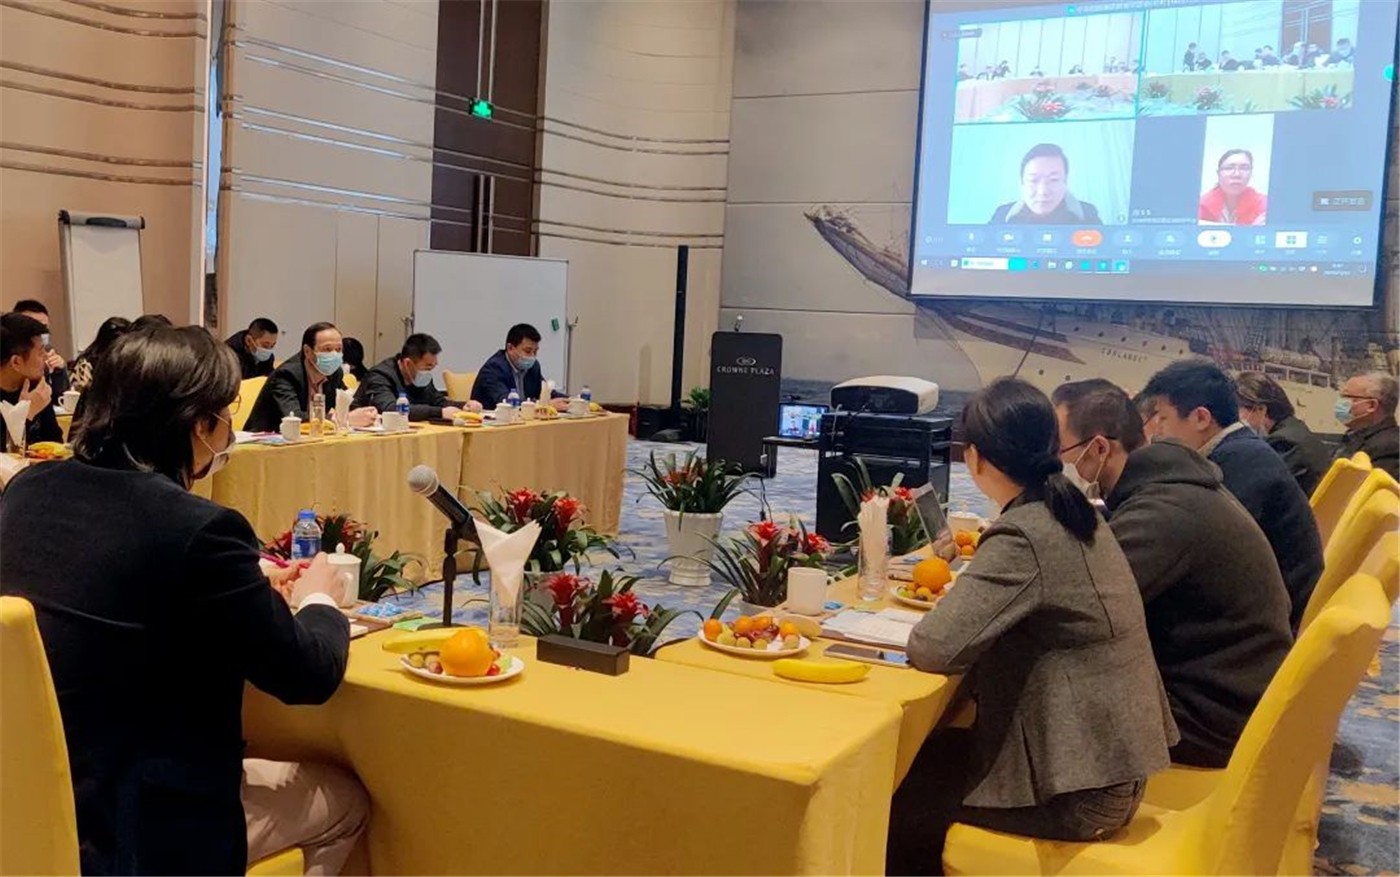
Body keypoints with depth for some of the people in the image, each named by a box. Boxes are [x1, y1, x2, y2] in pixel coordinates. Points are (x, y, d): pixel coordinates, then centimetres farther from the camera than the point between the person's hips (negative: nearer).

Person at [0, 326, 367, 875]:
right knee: (346, 802, 18)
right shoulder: (197, 528, -23)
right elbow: (309, 675, -13)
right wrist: (318, 600, 8)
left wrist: (252, 593, 16)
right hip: (127, 830, -7)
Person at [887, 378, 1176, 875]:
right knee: (928, 753, 21)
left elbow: (934, 648, -26)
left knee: (892, 799, 8)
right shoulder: (1075, 514, 4)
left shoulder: (1023, 535, -23)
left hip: (1076, 789, -8)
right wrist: (966, 585, 4)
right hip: (1108, 764, 8)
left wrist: (933, 619, -5)